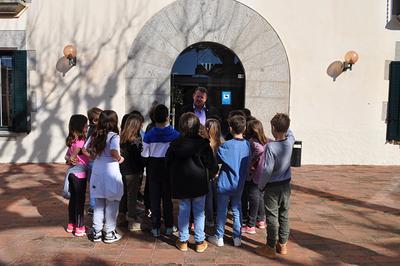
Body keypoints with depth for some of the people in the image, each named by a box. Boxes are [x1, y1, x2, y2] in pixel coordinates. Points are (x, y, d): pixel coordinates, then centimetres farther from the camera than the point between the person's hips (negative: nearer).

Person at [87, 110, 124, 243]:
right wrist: (120, 158, -10)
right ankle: (109, 233, 19)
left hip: (97, 171, 6)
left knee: (98, 203, 18)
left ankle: (96, 232, 25)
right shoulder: (114, 136, -14)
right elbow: (114, 152, -28)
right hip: (111, 173, -6)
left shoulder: (95, 136, 4)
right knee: (111, 204, 9)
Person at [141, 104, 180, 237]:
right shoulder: (175, 134, -12)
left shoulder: (149, 135, -9)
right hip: (169, 167, 0)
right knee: (167, 197, 12)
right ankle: (169, 226, 20)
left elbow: (145, 154, -7)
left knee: (154, 198, 10)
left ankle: (155, 227, 16)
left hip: (153, 167, 0)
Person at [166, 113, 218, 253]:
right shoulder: (203, 143, -12)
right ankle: (199, 242, 17)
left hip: (181, 184, 2)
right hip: (199, 183, -2)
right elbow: (211, 164, -9)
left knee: (183, 212, 12)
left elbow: (168, 163, 5)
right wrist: (211, 174, 10)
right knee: (199, 213, 9)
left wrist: (173, 179, 18)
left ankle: (183, 241, 21)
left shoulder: (175, 144, -3)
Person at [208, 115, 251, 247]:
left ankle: (219, 237, 21)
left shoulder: (226, 146, -21)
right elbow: (248, 164, 5)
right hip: (239, 184, 4)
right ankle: (237, 237, 24)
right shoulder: (247, 144, -5)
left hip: (225, 183, -4)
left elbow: (216, 159, -8)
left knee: (222, 211, 9)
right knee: (237, 210, 15)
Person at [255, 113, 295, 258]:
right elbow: (289, 133, 19)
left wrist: (261, 185, -10)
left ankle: (271, 248, 16)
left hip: (272, 186, -6)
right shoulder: (290, 141, -8)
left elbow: (268, 170, -22)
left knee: (272, 217, 5)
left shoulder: (270, 146, -24)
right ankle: (283, 245, 29)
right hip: (286, 184, 6)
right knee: (284, 215, 16)